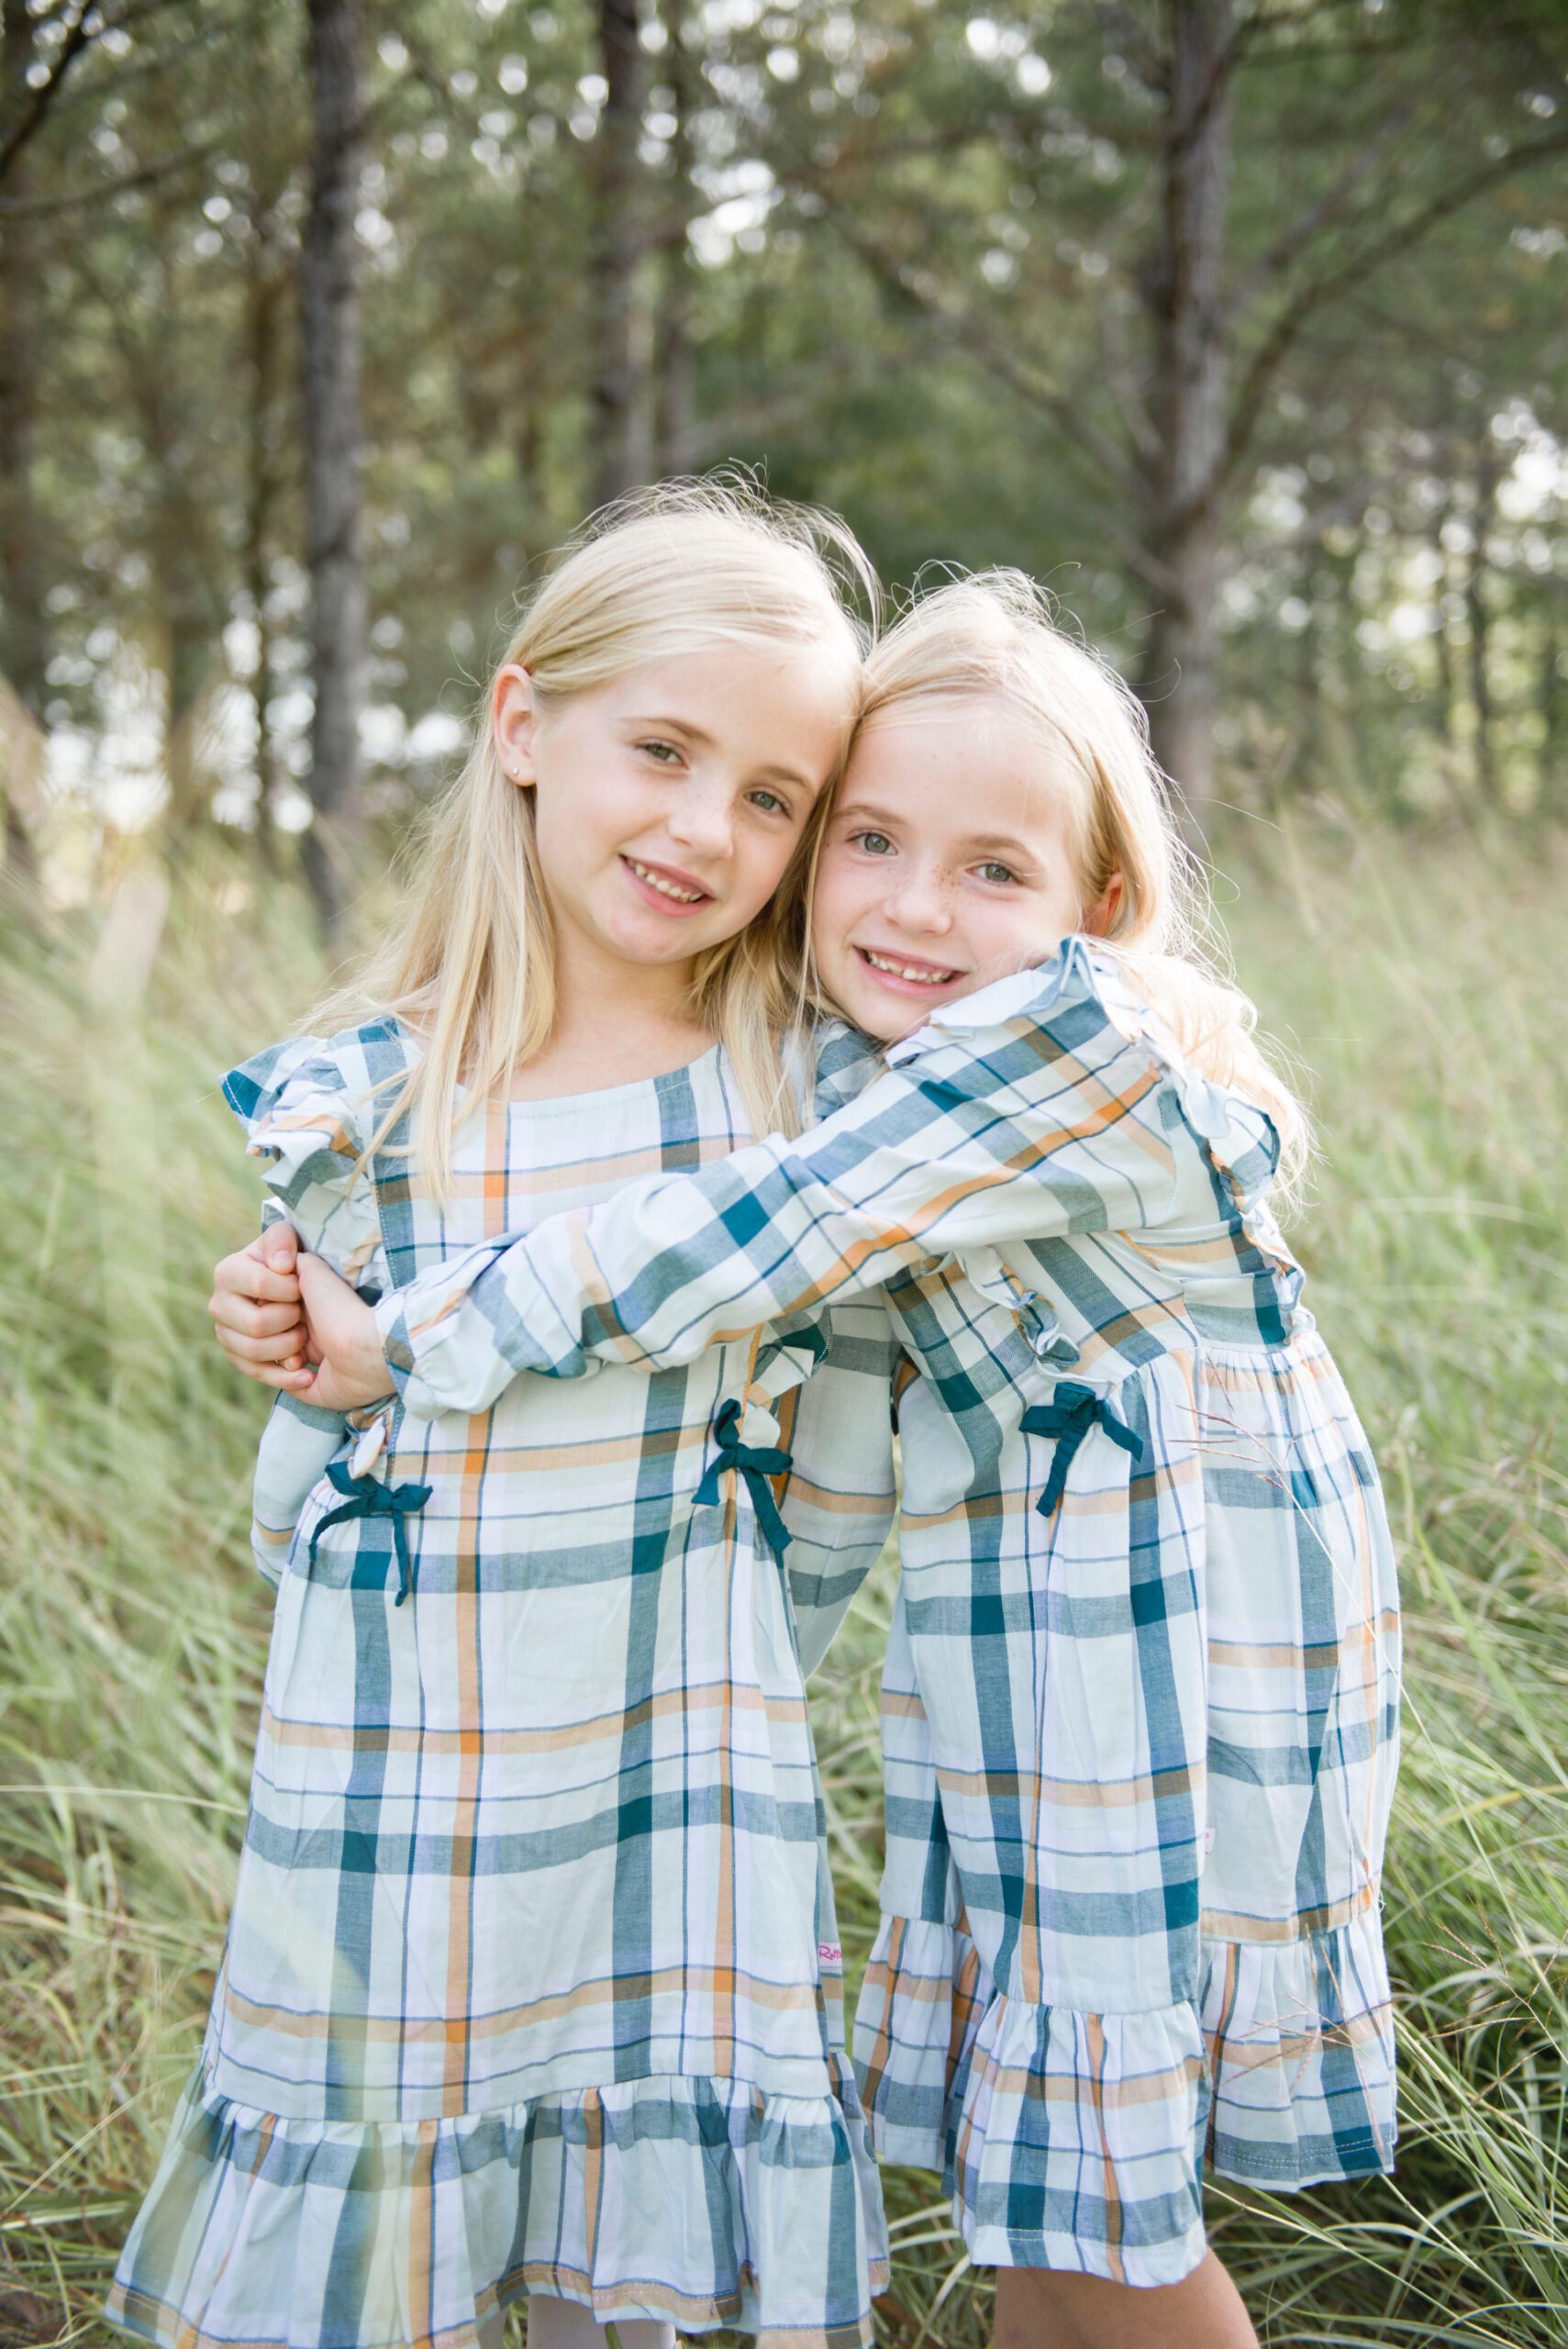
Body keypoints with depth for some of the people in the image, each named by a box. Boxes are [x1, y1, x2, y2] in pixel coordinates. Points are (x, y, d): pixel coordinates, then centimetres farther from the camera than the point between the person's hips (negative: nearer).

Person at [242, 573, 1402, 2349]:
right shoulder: (862, 1059, 5)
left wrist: (407, 1341, -18)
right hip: (1002, 1645, 8)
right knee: (1027, 2152, 16)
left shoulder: (1075, 1036, -23)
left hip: (1184, 1632, -8)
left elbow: (741, 1250, -27)